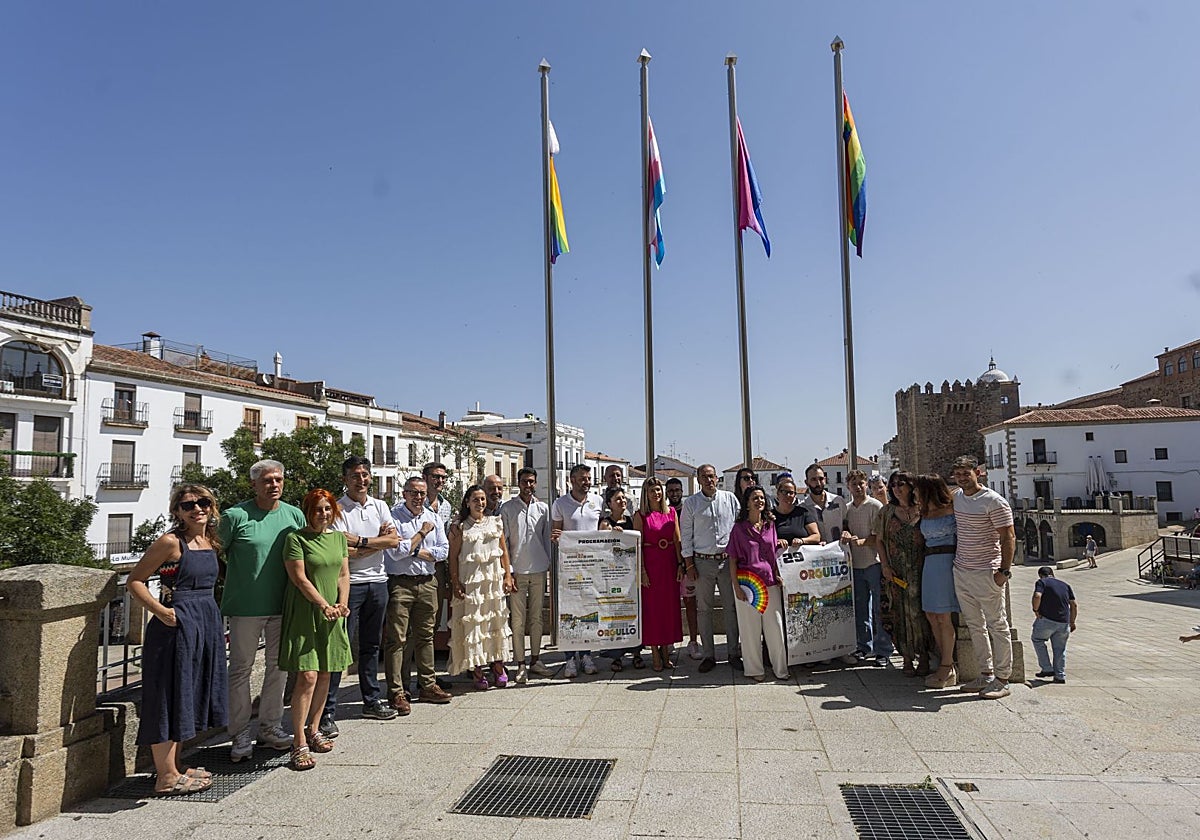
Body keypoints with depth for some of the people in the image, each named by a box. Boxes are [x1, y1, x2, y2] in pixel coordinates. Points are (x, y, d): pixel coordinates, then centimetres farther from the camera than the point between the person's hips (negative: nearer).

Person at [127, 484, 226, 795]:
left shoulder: (210, 542, 10)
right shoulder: (171, 542, -11)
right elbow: (135, 581, -10)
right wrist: (160, 610, -19)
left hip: (207, 622, 8)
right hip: (177, 623, -8)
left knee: (190, 694, 15)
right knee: (170, 695, 0)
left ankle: (175, 765, 29)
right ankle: (166, 776, 9)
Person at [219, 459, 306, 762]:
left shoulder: (294, 515, 4)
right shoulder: (236, 516, -8)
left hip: (282, 606, 4)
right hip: (245, 606, -4)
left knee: (279, 666, 12)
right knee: (241, 668, 4)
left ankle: (270, 727, 26)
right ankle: (240, 734, 16)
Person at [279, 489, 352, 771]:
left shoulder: (339, 537, 11)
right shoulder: (296, 538, -7)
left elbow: (343, 574, 12)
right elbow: (299, 578, -12)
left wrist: (342, 603, -4)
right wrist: (324, 605, -15)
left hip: (332, 616, 6)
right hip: (304, 614, -6)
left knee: (325, 674, 11)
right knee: (307, 676, -10)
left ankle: (313, 730, 26)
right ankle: (299, 745, -4)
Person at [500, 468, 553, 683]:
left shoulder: (543, 507, 9)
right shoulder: (507, 508, 0)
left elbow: (547, 538, 13)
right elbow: (503, 541, -1)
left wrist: (548, 565, 7)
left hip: (539, 570, 3)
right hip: (517, 570, -3)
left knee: (536, 617, 9)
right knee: (518, 619, -1)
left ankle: (535, 659, 19)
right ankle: (521, 665, 6)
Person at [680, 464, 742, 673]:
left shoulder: (730, 498, 5)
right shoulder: (690, 503, 3)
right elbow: (685, 535, 3)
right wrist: (689, 564, -1)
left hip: (728, 560, 1)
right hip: (702, 561, 0)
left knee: (731, 607, 5)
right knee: (704, 609, 4)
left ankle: (734, 653, 16)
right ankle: (708, 655, 13)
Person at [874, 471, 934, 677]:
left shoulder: (922, 511, 2)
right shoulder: (887, 512, 7)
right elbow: (879, 541, 8)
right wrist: (885, 566, -2)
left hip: (920, 568, -1)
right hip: (896, 571, 2)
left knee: (920, 609, -4)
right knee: (901, 612, 3)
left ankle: (924, 657, 7)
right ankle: (907, 658, 12)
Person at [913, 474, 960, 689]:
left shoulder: (952, 508, -4)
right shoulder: (924, 513, 16)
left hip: (947, 561, -7)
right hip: (929, 563, 7)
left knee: (943, 617, -4)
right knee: (931, 615, 7)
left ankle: (947, 669, 5)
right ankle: (945, 665, 17)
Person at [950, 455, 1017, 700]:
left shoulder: (994, 501, -11)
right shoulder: (956, 497, 9)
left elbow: (1008, 537, -13)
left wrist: (1004, 570, -18)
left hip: (986, 572, -7)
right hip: (961, 570, 7)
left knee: (997, 625, 2)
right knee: (974, 625, 12)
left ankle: (1002, 680, 8)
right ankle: (986, 675, 22)